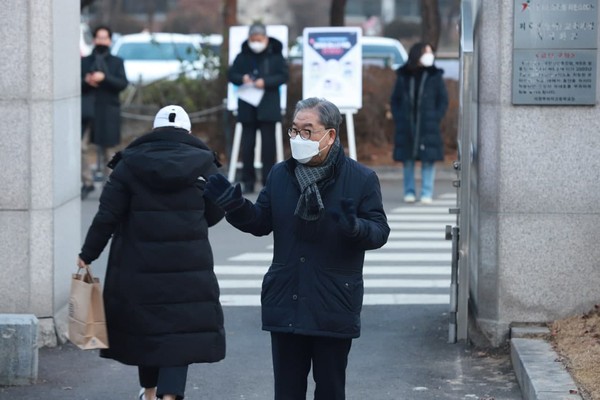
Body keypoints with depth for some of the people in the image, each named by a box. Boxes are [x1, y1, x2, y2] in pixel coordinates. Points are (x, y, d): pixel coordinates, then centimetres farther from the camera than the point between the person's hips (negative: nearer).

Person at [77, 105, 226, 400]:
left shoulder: (129, 164, -3)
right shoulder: (204, 165, -2)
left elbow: (107, 216, -5)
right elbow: (215, 213, 5)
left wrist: (87, 255, 2)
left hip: (139, 263, 1)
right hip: (188, 265, -1)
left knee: (144, 323, 16)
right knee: (181, 328, 1)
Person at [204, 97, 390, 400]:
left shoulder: (361, 179, -5)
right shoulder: (280, 174, 8)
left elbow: (380, 231, -8)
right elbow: (261, 222, 13)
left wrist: (355, 227, -29)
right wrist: (234, 205, -5)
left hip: (333, 307, -3)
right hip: (285, 304, 4)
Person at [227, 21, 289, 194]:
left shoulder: (275, 56, 0)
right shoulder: (242, 57, 5)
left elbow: (283, 76, -4)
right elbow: (231, 74, 8)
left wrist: (266, 82, -19)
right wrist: (242, 78, -14)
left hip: (268, 106, -2)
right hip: (247, 106, 2)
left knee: (268, 142, -1)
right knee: (247, 143, 4)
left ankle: (269, 180, 4)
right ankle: (248, 181, 9)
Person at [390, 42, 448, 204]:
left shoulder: (435, 76, 3)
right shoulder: (403, 76, 5)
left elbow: (443, 100, 5)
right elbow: (395, 100, 11)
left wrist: (435, 119, -6)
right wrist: (399, 118, -1)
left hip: (428, 126, -1)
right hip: (406, 126, 1)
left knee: (428, 159, -2)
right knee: (408, 160, 5)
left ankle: (427, 193, 3)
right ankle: (409, 191, 14)